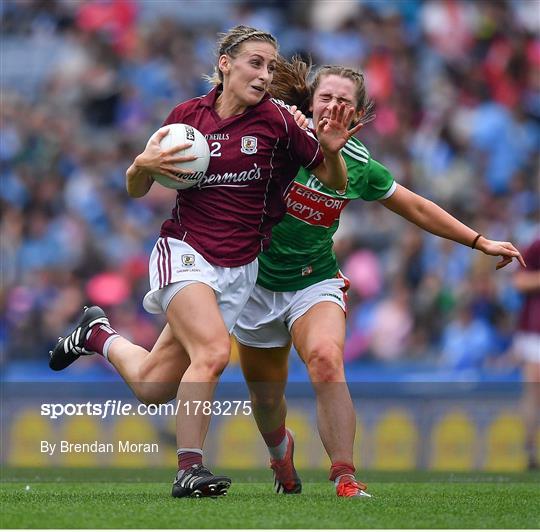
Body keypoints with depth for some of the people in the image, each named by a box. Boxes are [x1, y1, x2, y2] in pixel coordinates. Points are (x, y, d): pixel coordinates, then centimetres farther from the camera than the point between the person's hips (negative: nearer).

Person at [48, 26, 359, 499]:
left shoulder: (278, 119, -5)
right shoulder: (188, 115, -1)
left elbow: (335, 182, 1)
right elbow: (137, 189, 10)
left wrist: (332, 151, -21)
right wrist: (143, 165, -13)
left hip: (239, 270, 2)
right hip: (185, 252, -2)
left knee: (152, 384, 5)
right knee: (212, 353, -28)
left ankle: (99, 335, 36)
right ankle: (188, 469, -17)